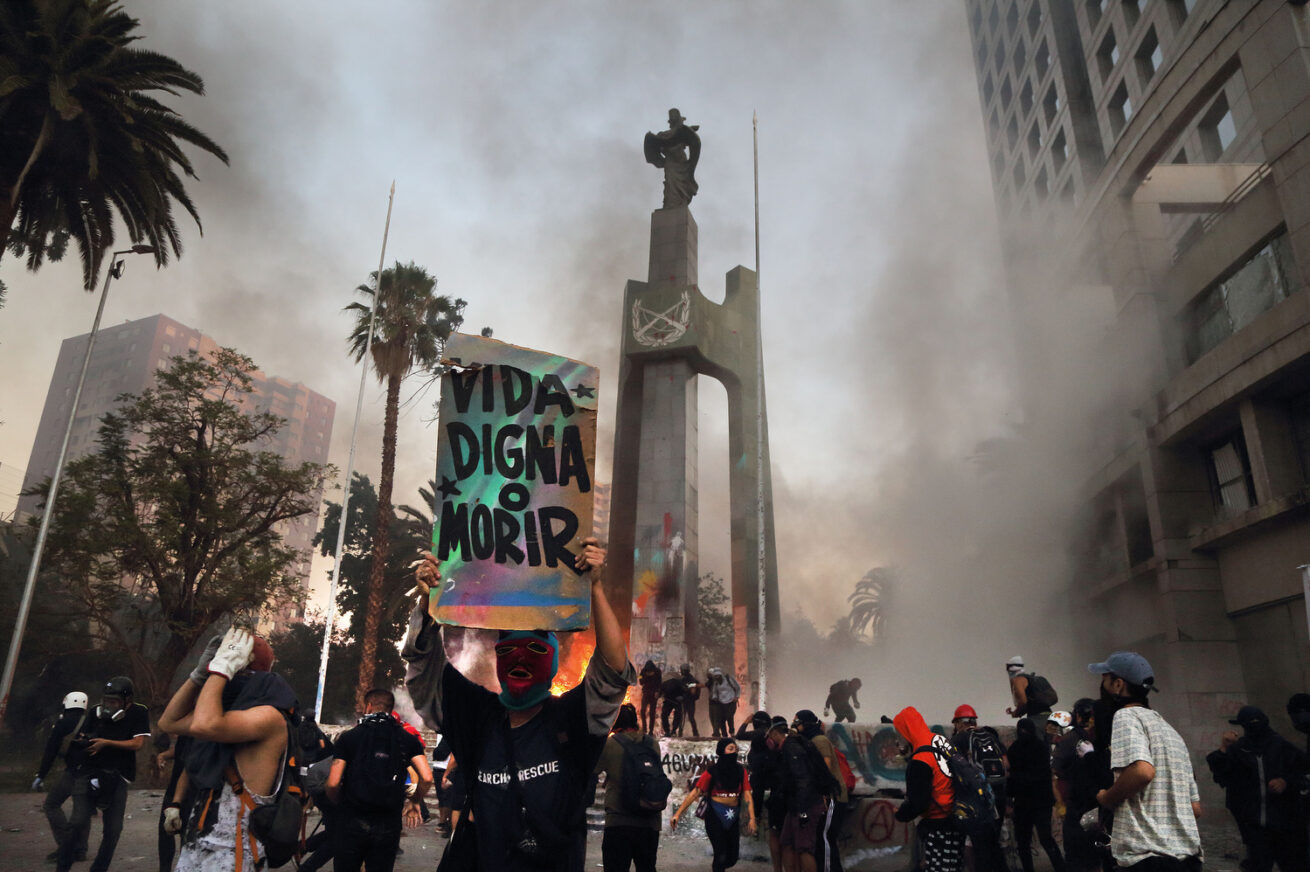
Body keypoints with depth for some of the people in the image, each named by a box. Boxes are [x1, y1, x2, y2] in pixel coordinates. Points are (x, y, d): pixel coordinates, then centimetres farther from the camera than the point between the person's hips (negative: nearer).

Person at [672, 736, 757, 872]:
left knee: (732, 858, 11)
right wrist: (678, 814, -15)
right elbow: (695, 792, -9)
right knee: (721, 854, -9)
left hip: (734, 816, 4)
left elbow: (747, 796, -2)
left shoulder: (741, 771, 2)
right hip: (715, 815, -4)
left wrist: (752, 818, -14)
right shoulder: (712, 772, -6)